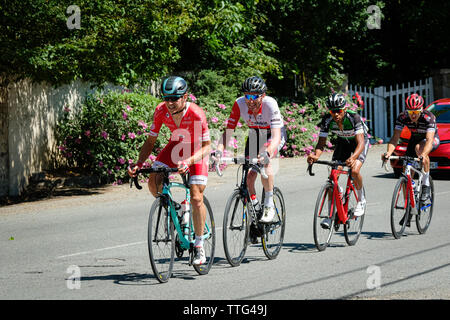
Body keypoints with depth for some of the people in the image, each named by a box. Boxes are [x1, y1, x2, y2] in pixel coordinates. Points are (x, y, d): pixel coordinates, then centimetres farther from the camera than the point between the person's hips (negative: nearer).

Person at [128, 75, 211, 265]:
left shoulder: (196, 114, -32)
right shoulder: (161, 111, -21)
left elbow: (206, 147, -29)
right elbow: (150, 141, -10)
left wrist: (188, 161, -46)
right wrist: (138, 164, -24)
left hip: (197, 150, -4)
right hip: (176, 146, 4)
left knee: (196, 198, -14)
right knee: (153, 182, -18)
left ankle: (199, 246, 1)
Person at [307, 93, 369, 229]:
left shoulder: (354, 118, -36)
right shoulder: (327, 120, -25)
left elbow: (360, 143, -42)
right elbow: (321, 143, -22)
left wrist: (353, 158, -61)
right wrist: (315, 155, -44)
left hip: (360, 142, -4)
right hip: (342, 142, 4)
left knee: (355, 170, -28)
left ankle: (361, 200, 0)